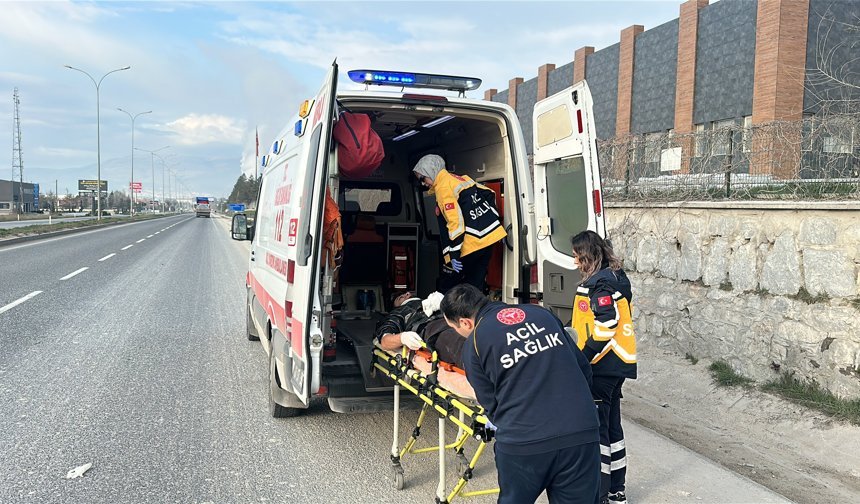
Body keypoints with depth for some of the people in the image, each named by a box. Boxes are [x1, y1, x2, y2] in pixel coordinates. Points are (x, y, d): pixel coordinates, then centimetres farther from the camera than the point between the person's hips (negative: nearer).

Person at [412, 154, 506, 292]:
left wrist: (454, 254, -18)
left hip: (472, 243, -8)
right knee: (476, 287, 13)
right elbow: (490, 193, 19)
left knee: (448, 284, 6)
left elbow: (455, 221, -19)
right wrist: (489, 218, 25)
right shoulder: (461, 178, 15)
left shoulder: (442, 187, -11)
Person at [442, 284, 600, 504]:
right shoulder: (541, 313, 11)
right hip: (581, 435, 3)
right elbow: (584, 368, 16)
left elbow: (491, 405, 8)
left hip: (523, 444, -3)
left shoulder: (473, 343, 1)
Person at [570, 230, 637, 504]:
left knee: (596, 427, -2)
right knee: (611, 424, 18)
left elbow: (605, 325, -24)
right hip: (616, 364, 10)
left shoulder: (599, 282, -17)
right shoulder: (615, 276, 13)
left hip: (602, 365, -10)